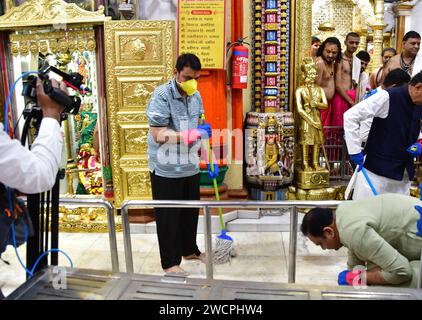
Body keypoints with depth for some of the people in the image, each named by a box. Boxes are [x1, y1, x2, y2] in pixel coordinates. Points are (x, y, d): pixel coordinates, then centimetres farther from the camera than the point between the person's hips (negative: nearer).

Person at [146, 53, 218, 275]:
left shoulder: (196, 96, 6)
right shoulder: (161, 95, -16)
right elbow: (158, 134, -21)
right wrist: (191, 135, -32)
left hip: (190, 166, 7)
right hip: (166, 169, -6)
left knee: (191, 212, 18)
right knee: (168, 217, 4)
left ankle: (189, 249, 38)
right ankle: (170, 262, 19)